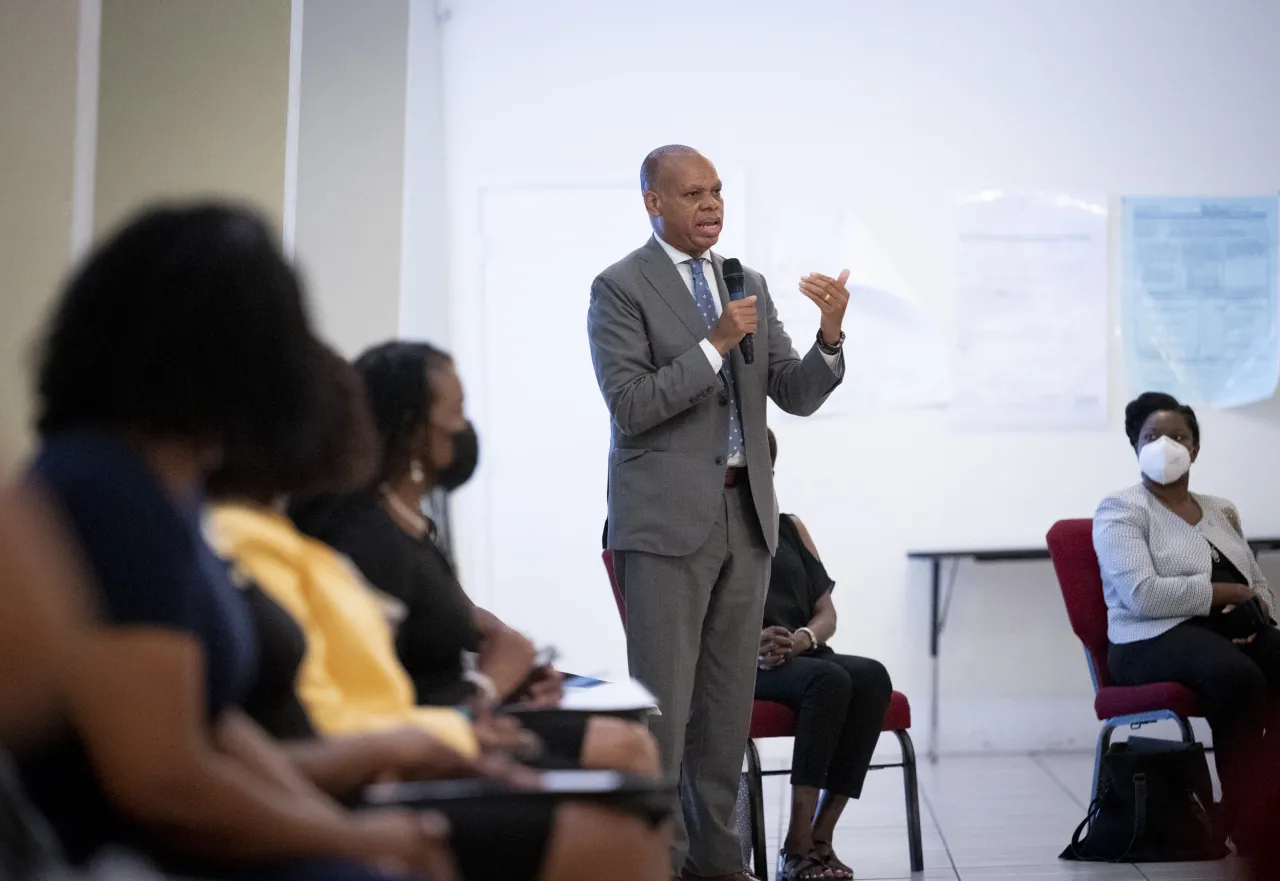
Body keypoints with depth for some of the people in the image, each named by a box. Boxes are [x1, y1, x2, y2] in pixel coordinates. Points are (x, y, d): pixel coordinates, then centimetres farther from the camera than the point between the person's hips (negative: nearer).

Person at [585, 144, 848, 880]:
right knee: (662, 698, -5)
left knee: (729, 697, 8)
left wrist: (830, 335, -10)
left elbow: (798, 396, 9)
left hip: (745, 515, 6)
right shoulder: (620, 288, -4)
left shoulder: (750, 286, 13)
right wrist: (716, 343, -19)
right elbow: (632, 405, -14)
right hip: (667, 517, -6)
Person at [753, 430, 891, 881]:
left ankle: (821, 836, -29)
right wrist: (749, 639, -22)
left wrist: (802, 639, -9)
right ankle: (797, 844, -35)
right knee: (829, 680, -34)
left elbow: (827, 613, 15)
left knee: (871, 677, -27)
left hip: (799, 656, 5)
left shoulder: (789, 526, 23)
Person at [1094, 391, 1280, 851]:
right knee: (1239, 676, -38)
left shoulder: (1221, 511, 24)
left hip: (1233, 632, 6)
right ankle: (1241, 815, -30)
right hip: (1155, 640, -6)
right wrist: (1229, 592, -8)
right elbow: (1142, 594, -12)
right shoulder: (1121, 511, 4)